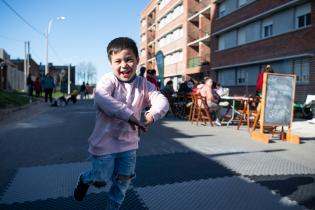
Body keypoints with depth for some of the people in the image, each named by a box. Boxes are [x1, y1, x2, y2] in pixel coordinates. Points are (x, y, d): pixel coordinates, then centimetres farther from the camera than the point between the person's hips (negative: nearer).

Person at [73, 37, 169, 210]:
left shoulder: (143, 84, -3)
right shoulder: (108, 80, -17)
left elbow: (162, 100, -13)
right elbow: (101, 98, -37)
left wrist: (152, 114, -35)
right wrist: (129, 115, -44)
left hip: (129, 142, 4)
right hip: (105, 142, -4)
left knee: (124, 180, 16)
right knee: (101, 179, 11)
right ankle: (85, 179, 47)